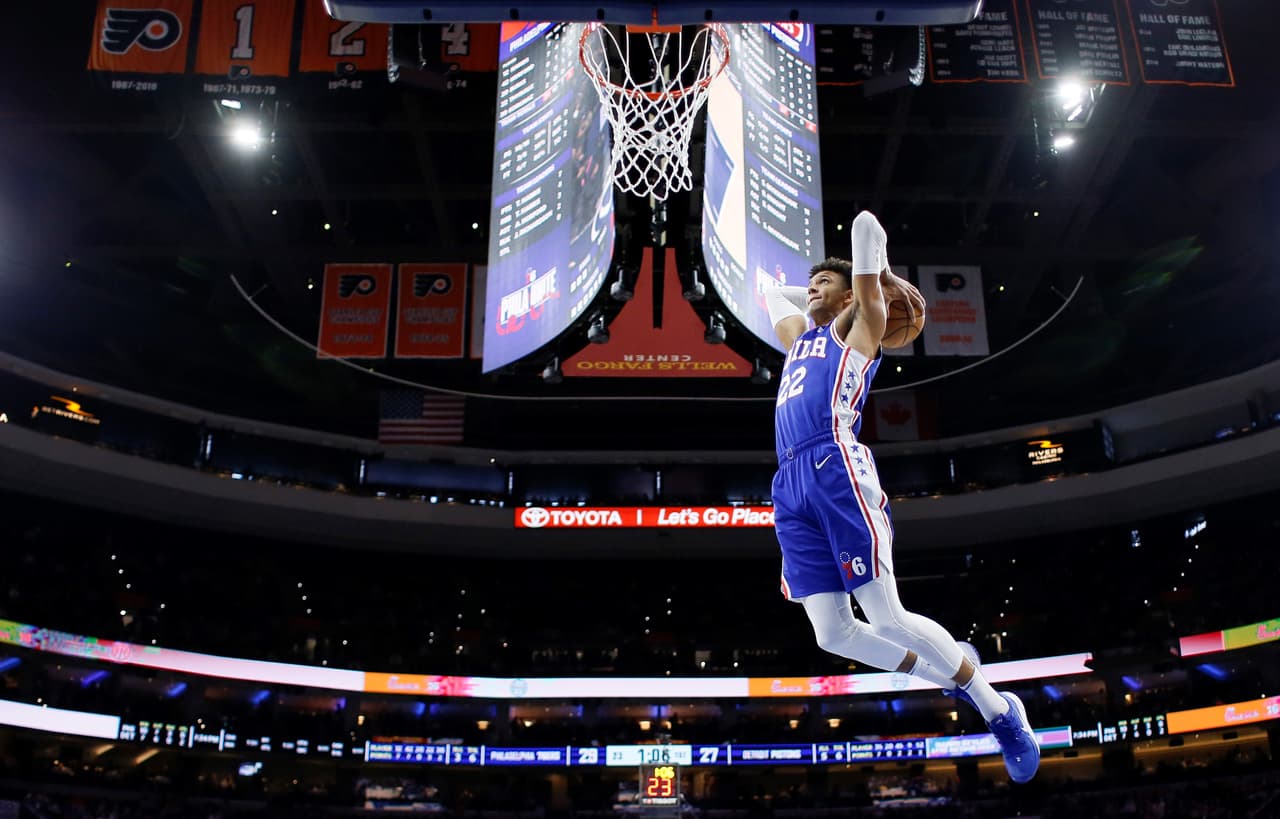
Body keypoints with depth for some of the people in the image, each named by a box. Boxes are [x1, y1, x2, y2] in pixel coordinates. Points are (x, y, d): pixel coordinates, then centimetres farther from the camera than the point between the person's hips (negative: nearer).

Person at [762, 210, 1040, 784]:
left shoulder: (856, 327, 13)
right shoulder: (799, 337, 30)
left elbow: (866, 226, 10)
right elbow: (772, 295, 50)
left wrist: (885, 282, 25)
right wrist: (814, 298, 39)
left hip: (836, 468, -6)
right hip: (790, 487, 7)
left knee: (888, 618, -10)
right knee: (834, 636, 0)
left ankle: (1000, 711, 8)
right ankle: (951, 675, 21)